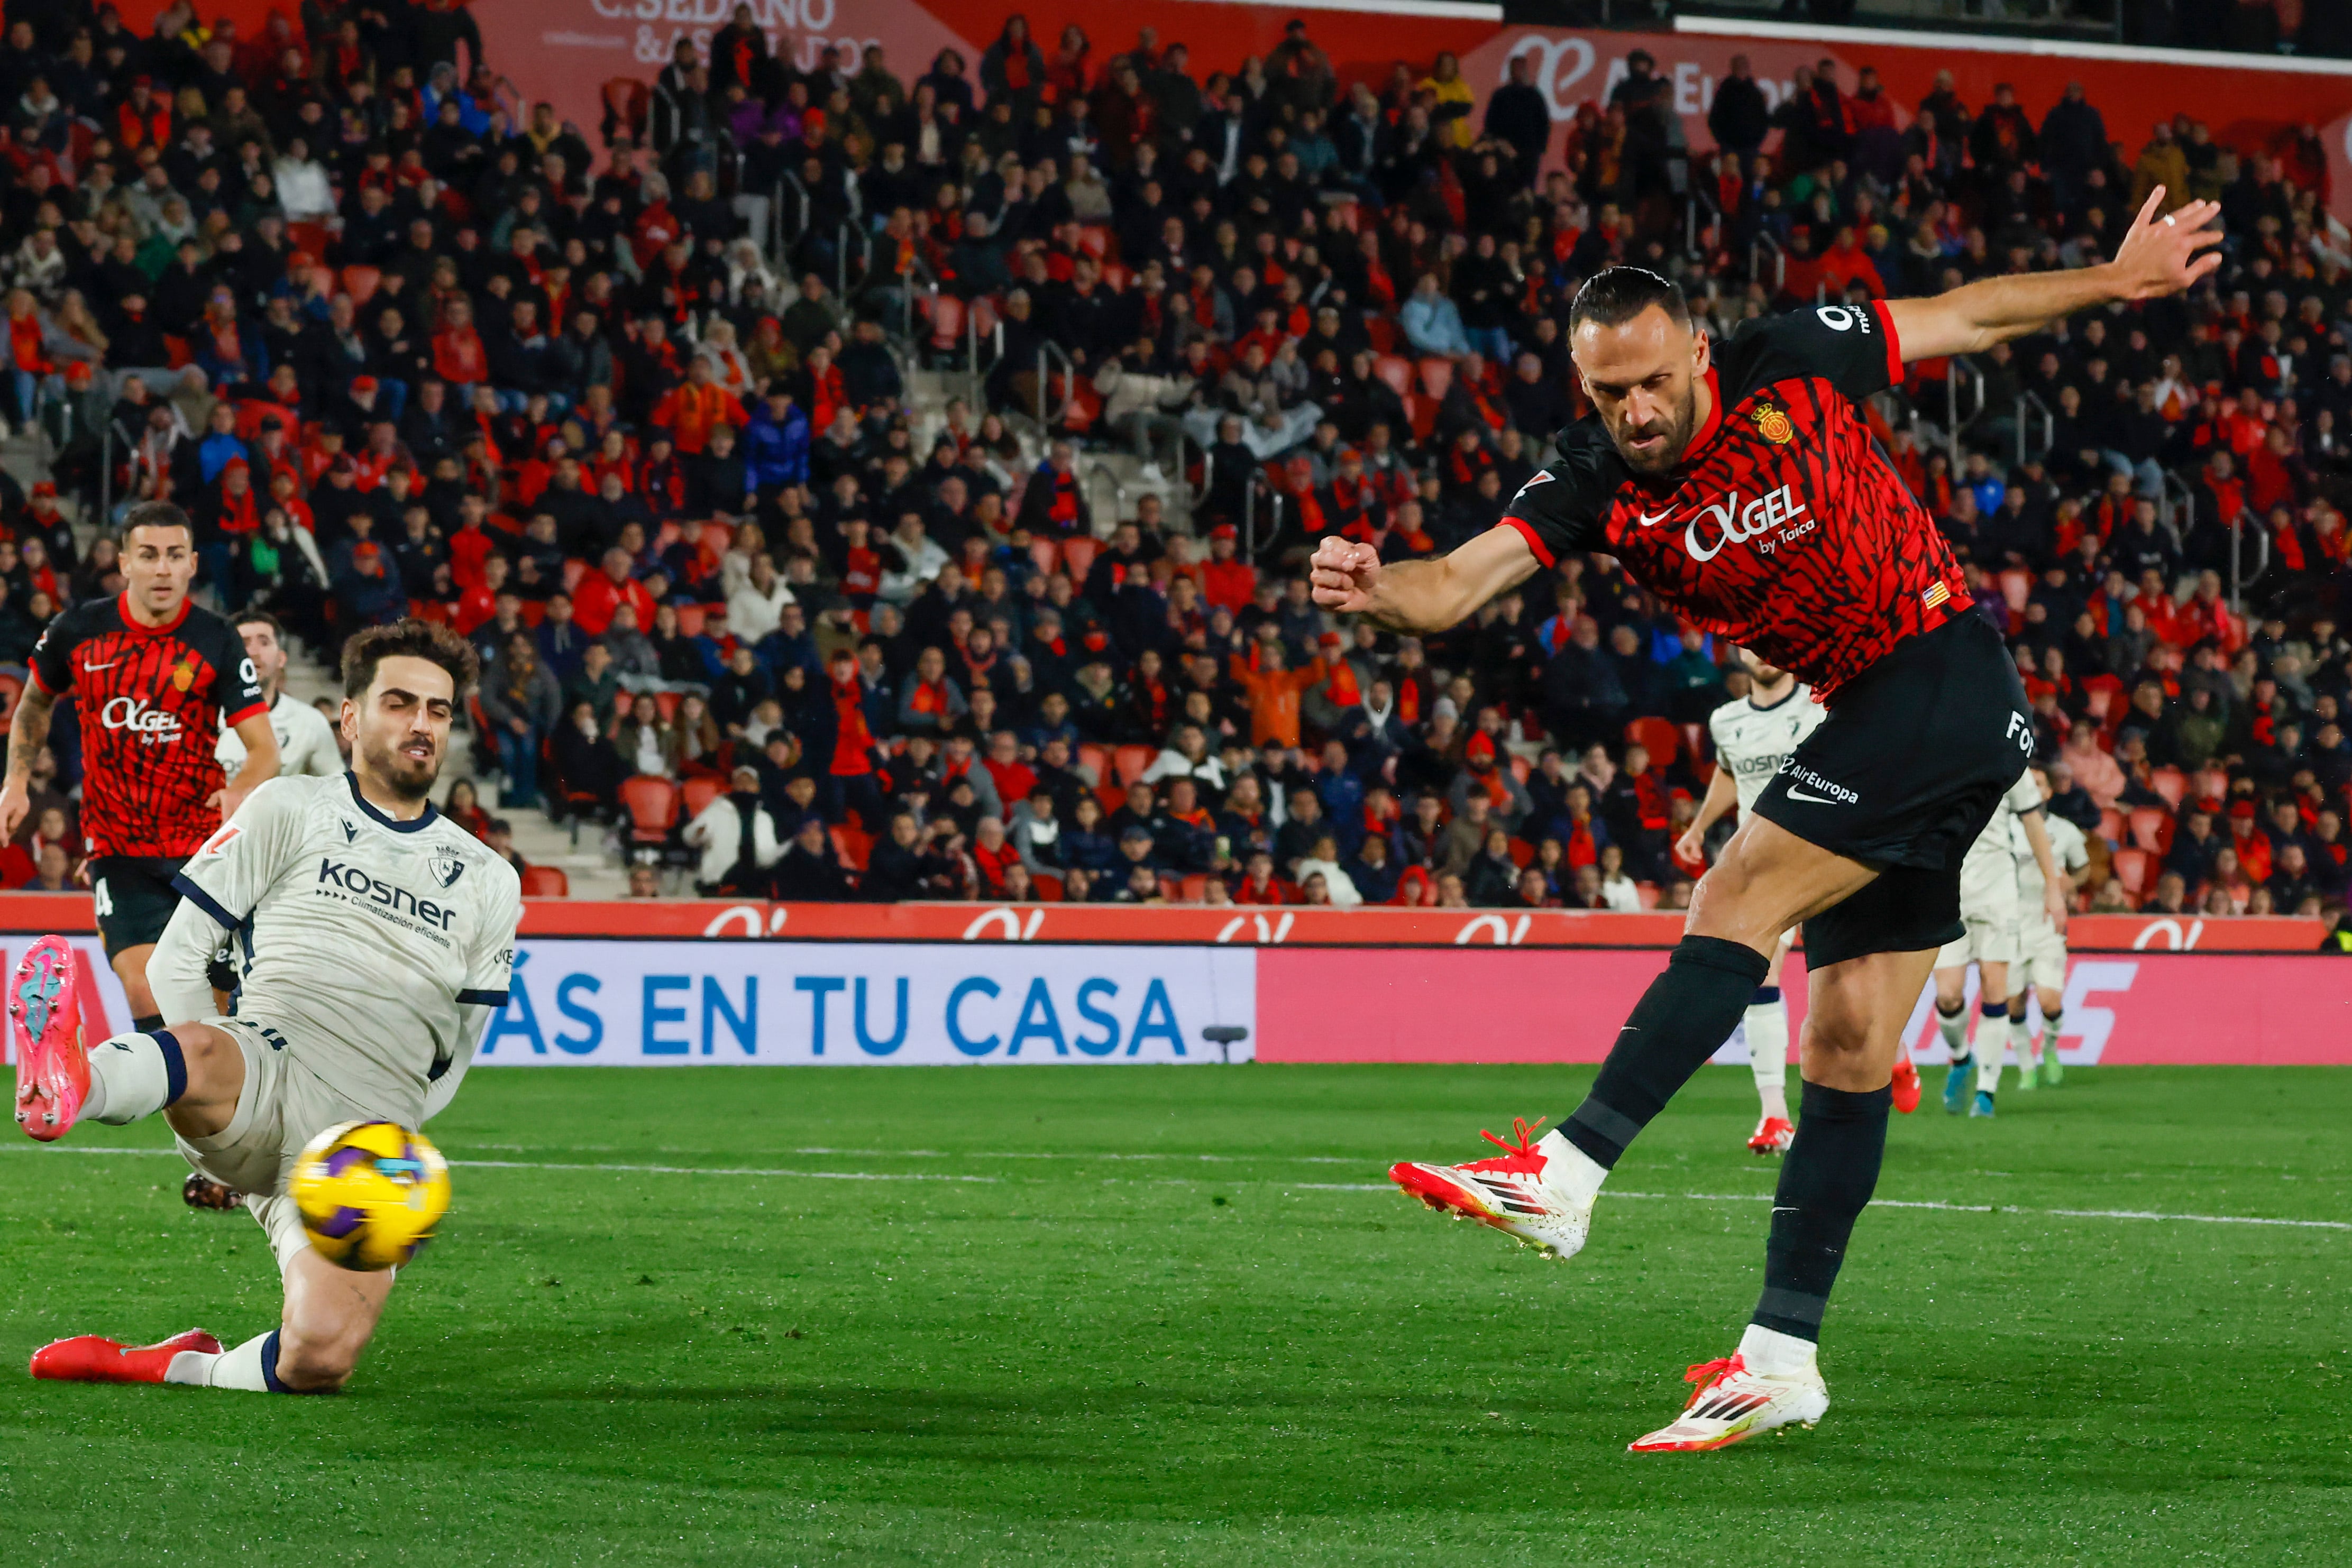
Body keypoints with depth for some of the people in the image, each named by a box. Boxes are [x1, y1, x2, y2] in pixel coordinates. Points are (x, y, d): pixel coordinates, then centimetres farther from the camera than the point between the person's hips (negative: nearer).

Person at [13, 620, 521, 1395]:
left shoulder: (489, 882, 21)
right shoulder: (291, 810, 14)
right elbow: (175, 960, 11)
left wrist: (387, 1134, 9)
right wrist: (222, 1068, 0)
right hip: (264, 1073, -2)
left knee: (320, 1355, -26)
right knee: (202, 1049, -42)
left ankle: (168, 1365, 0)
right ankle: (66, 1084, -73)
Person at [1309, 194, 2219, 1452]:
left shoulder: (1788, 368, -10)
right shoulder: (1594, 484, -3)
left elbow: (1966, 315, 7)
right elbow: (1461, 582, -17)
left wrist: (2119, 280, 12)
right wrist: (1376, 588, -39)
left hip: (1945, 678, -6)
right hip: (1875, 730, 6)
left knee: (1737, 901, -19)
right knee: (1847, 1045, 4)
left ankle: (1567, 1175, -25)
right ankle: (1783, 1358, 4)